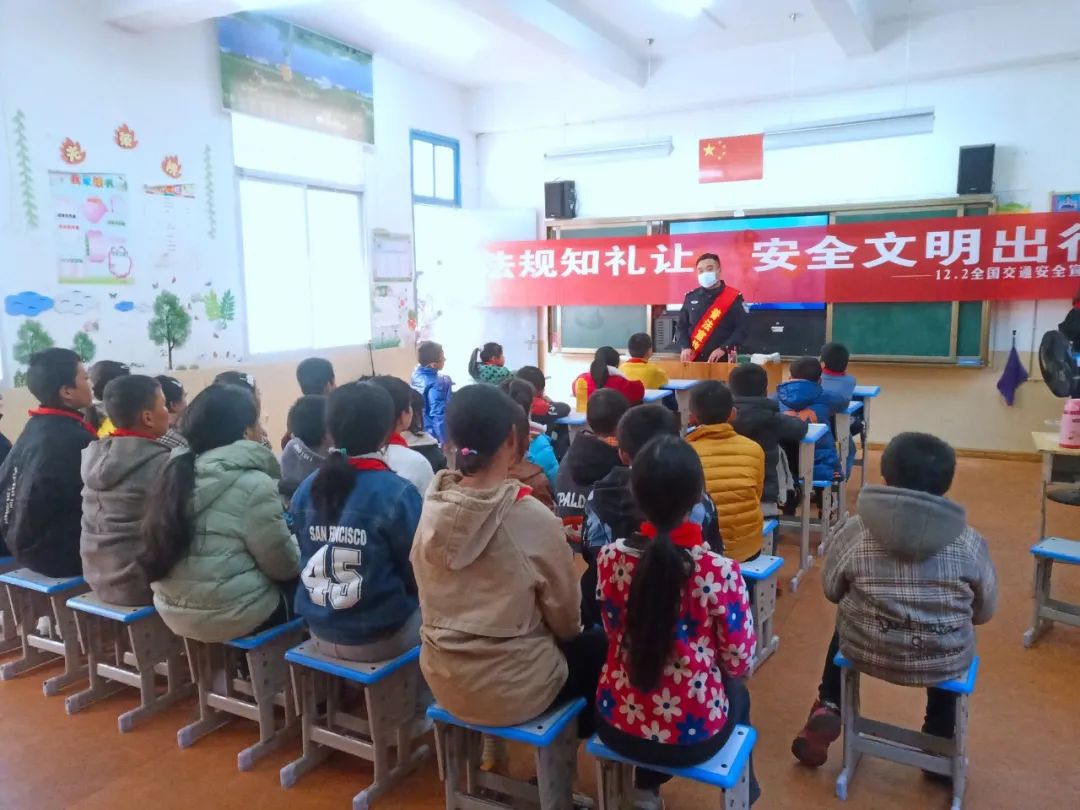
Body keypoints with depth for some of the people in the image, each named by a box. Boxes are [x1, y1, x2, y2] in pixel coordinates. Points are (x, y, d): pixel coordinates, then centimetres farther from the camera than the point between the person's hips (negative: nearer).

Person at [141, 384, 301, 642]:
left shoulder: (178, 471, 3)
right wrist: (300, 544, 7)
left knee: (288, 582, 23)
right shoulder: (252, 485, -20)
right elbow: (284, 566, -14)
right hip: (231, 618, -8)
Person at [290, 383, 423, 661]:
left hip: (320, 631, 6)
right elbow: (418, 572, -11)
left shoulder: (306, 489, -3)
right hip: (380, 636, -5)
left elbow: (307, 558, 10)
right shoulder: (398, 493, -20)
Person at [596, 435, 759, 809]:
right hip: (692, 734, -2)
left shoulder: (610, 557, -14)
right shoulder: (720, 571, -24)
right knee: (736, 693, 32)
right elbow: (739, 662, -10)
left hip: (617, 725, 2)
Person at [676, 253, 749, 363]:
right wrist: (685, 347, -6)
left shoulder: (733, 297, -1)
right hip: (693, 360, 3)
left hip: (723, 361, -3)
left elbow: (743, 328, -6)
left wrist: (724, 348, -18)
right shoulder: (691, 297, 11)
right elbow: (681, 326, 13)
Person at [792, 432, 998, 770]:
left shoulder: (853, 532, -14)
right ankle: (940, 743, 40)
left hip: (868, 652, 0)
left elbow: (831, 591, 1)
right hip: (945, 661, 1)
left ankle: (828, 708, 22)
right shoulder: (969, 542, -12)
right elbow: (985, 611, 2)